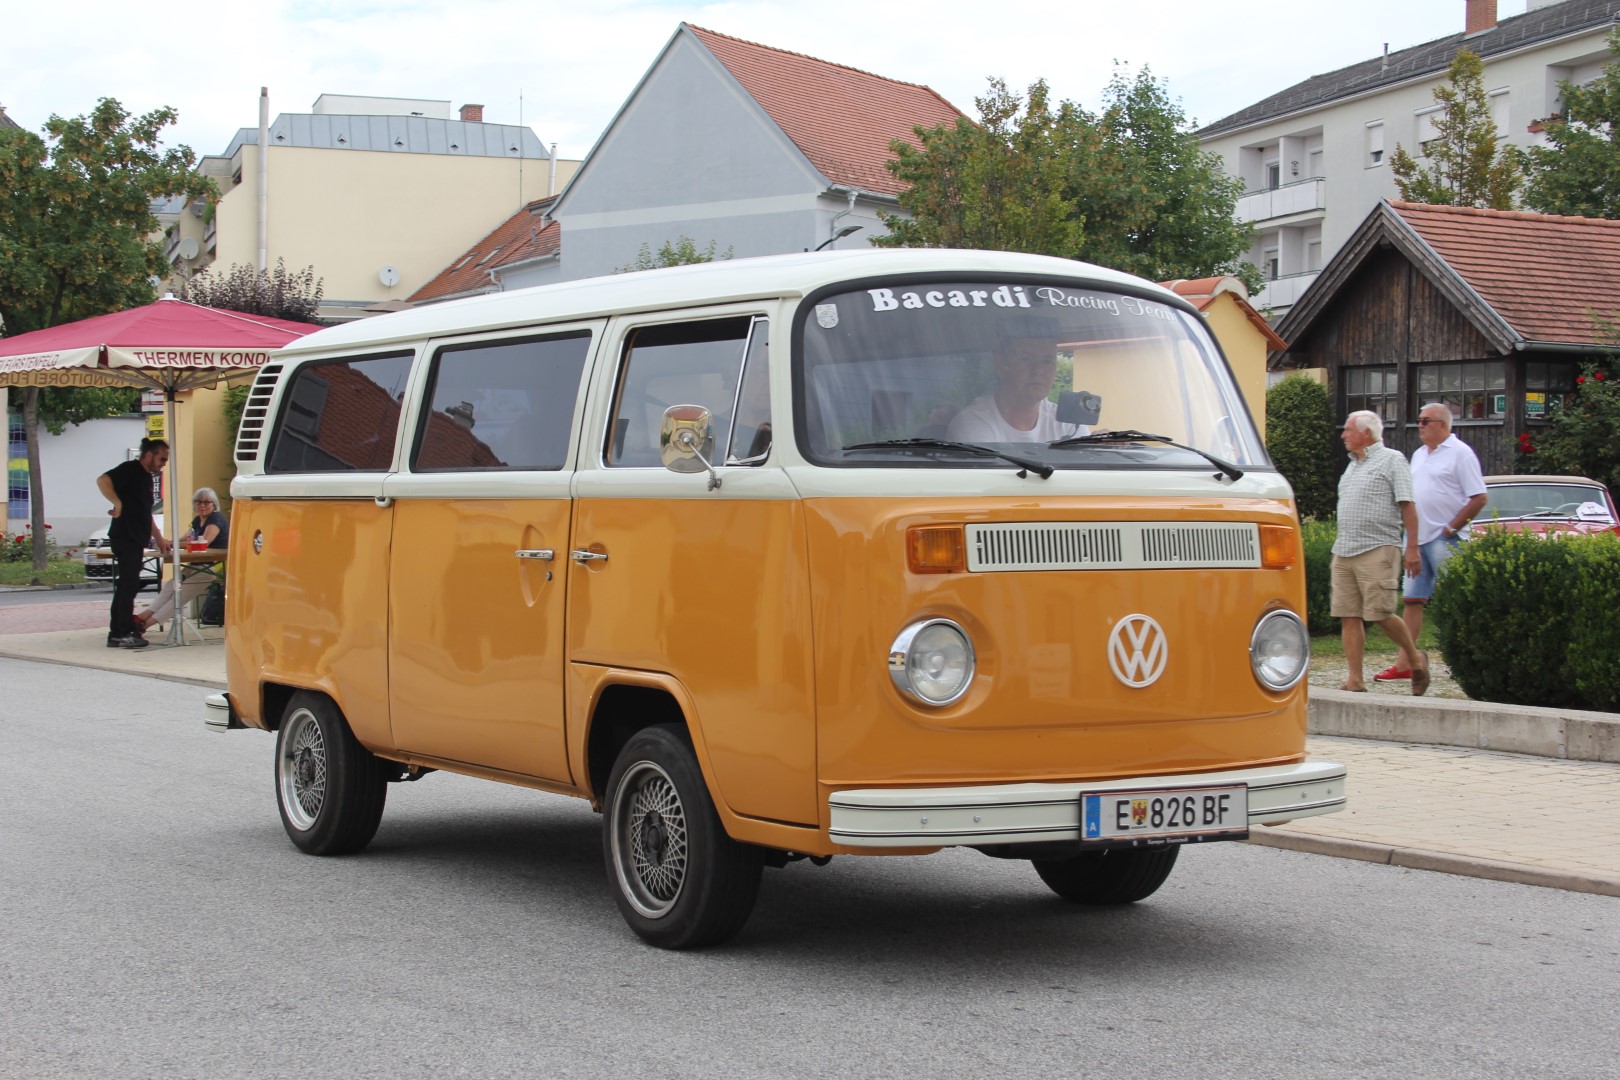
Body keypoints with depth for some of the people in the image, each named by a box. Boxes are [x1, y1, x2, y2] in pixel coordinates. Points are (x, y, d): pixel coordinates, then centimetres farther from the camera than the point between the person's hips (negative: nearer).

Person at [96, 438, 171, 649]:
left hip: (136, 540, 10)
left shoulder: (147, 478, 21)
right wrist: (118, 503, -26)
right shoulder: (130, 470, -8)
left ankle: (118, 633, 14)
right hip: (124, 536, -10)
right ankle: (121, 633, -9)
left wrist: (159, 538, 25)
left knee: (127, 586, 10)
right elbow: (102, 480, -25)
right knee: (128, 585, -10)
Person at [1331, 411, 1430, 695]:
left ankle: (1415, 658, 14)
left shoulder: (1392, 460, -2)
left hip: (1377, 551, -7)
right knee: (1349, 617, 1)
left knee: (1380, 614, -9)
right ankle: (1354, 680, 1)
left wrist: (1412, 550, -13)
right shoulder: (1353, 465, 20)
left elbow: (1407, 507, -7)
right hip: (1343, 553, 8)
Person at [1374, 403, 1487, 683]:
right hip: (1418, 538, 8)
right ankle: (1404, 664, 6)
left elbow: (1479, 498, -13)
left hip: (1445, 540, -8)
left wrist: (1452, 527, -14)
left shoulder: (1460, 453, -7)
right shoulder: (1419, 455, 17)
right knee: (1413, 600, 5)